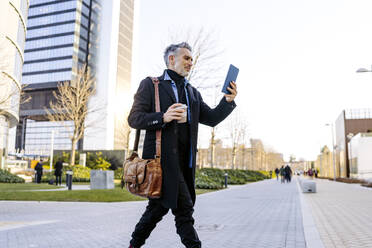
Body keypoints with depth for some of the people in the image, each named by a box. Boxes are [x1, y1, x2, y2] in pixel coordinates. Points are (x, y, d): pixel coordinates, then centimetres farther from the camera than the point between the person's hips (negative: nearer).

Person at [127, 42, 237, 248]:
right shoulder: (150, 85, 3)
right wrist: (163, 117, -20)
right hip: (162, 158, -6)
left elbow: (211, 118, 15)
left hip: (184, 161, 7)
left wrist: (228, 101, -2)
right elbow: (134, 118, -4)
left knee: (160, 206, 13)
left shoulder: (193, 92, 21)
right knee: (183, 208, -10)